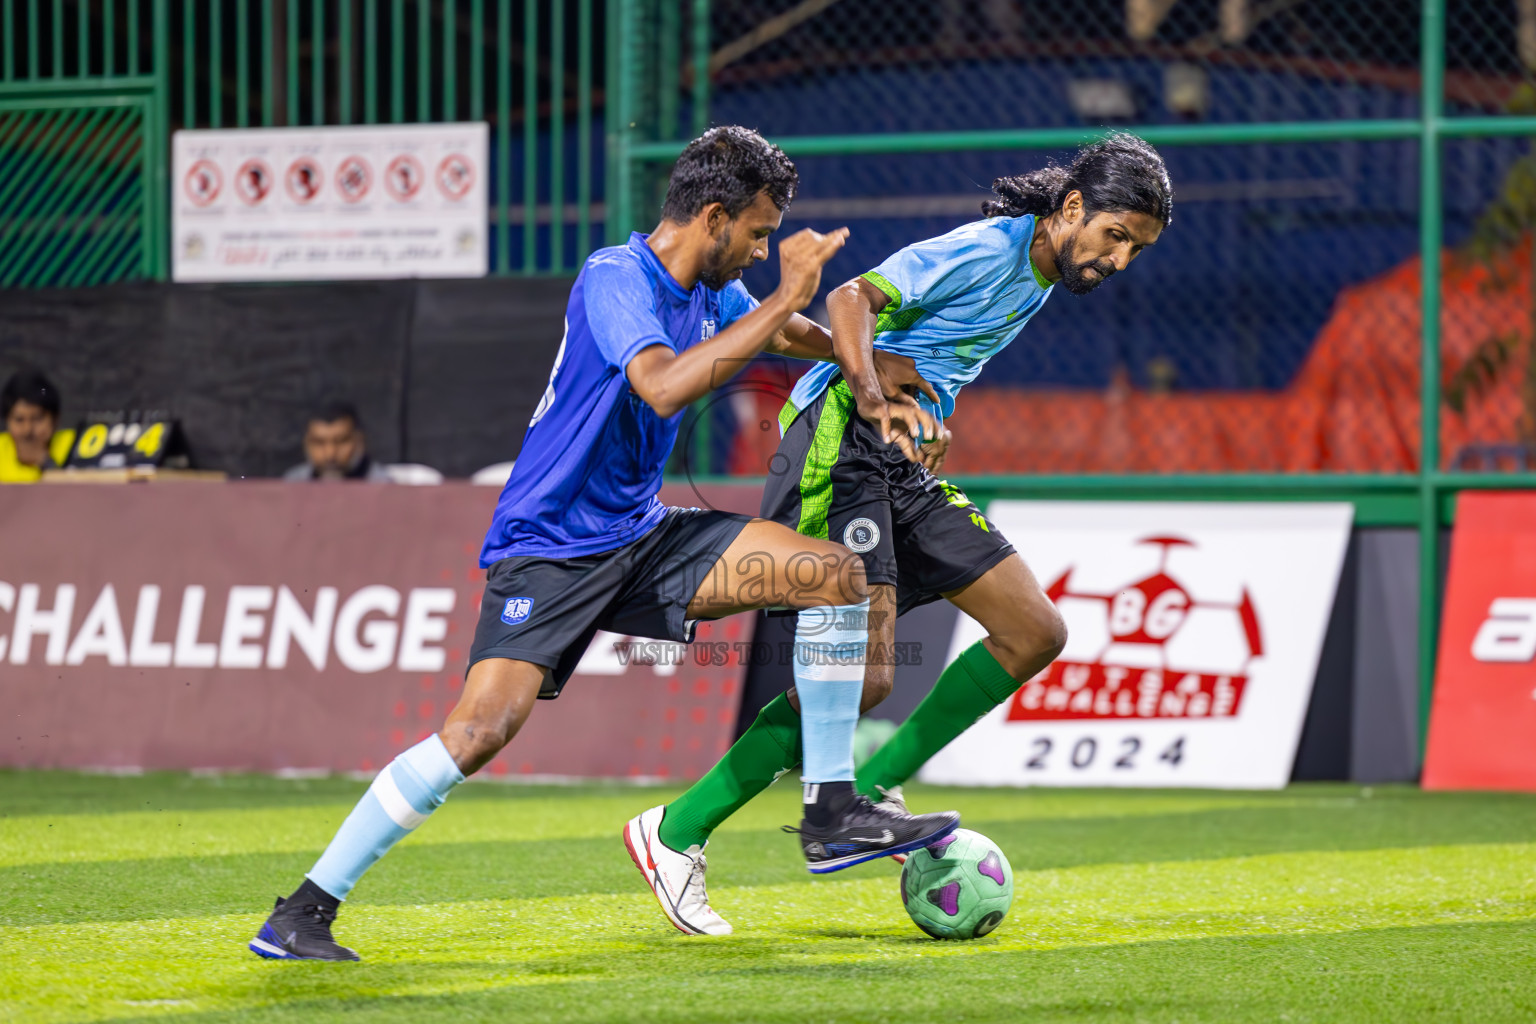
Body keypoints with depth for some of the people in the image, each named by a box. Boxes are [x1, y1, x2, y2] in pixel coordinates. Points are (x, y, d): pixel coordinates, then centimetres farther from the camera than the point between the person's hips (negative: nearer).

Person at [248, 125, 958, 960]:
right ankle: (302, 914, -16)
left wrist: (874, 367, 22)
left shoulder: (708, 289, 7)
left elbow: (790, 335, 30)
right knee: (482, 728, -24)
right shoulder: (615, 278, -19)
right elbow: (663, 386, -38)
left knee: (838, 575, -3)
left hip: (641, 537, 8)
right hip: (548, 546, -8)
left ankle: (838, 810, 5)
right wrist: (783, 300, -34)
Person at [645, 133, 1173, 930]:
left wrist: (930, 422, 16)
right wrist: (872, 397, -36)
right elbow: (852, 300, -23)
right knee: (860, 677, -20)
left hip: (904, 472, 10)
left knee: (1035, 633, 3)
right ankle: (677, 832, -10)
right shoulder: (986, 251, -13)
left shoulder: (1039, 278, 16)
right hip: (839, 446, -10)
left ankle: (872, 787, 8)